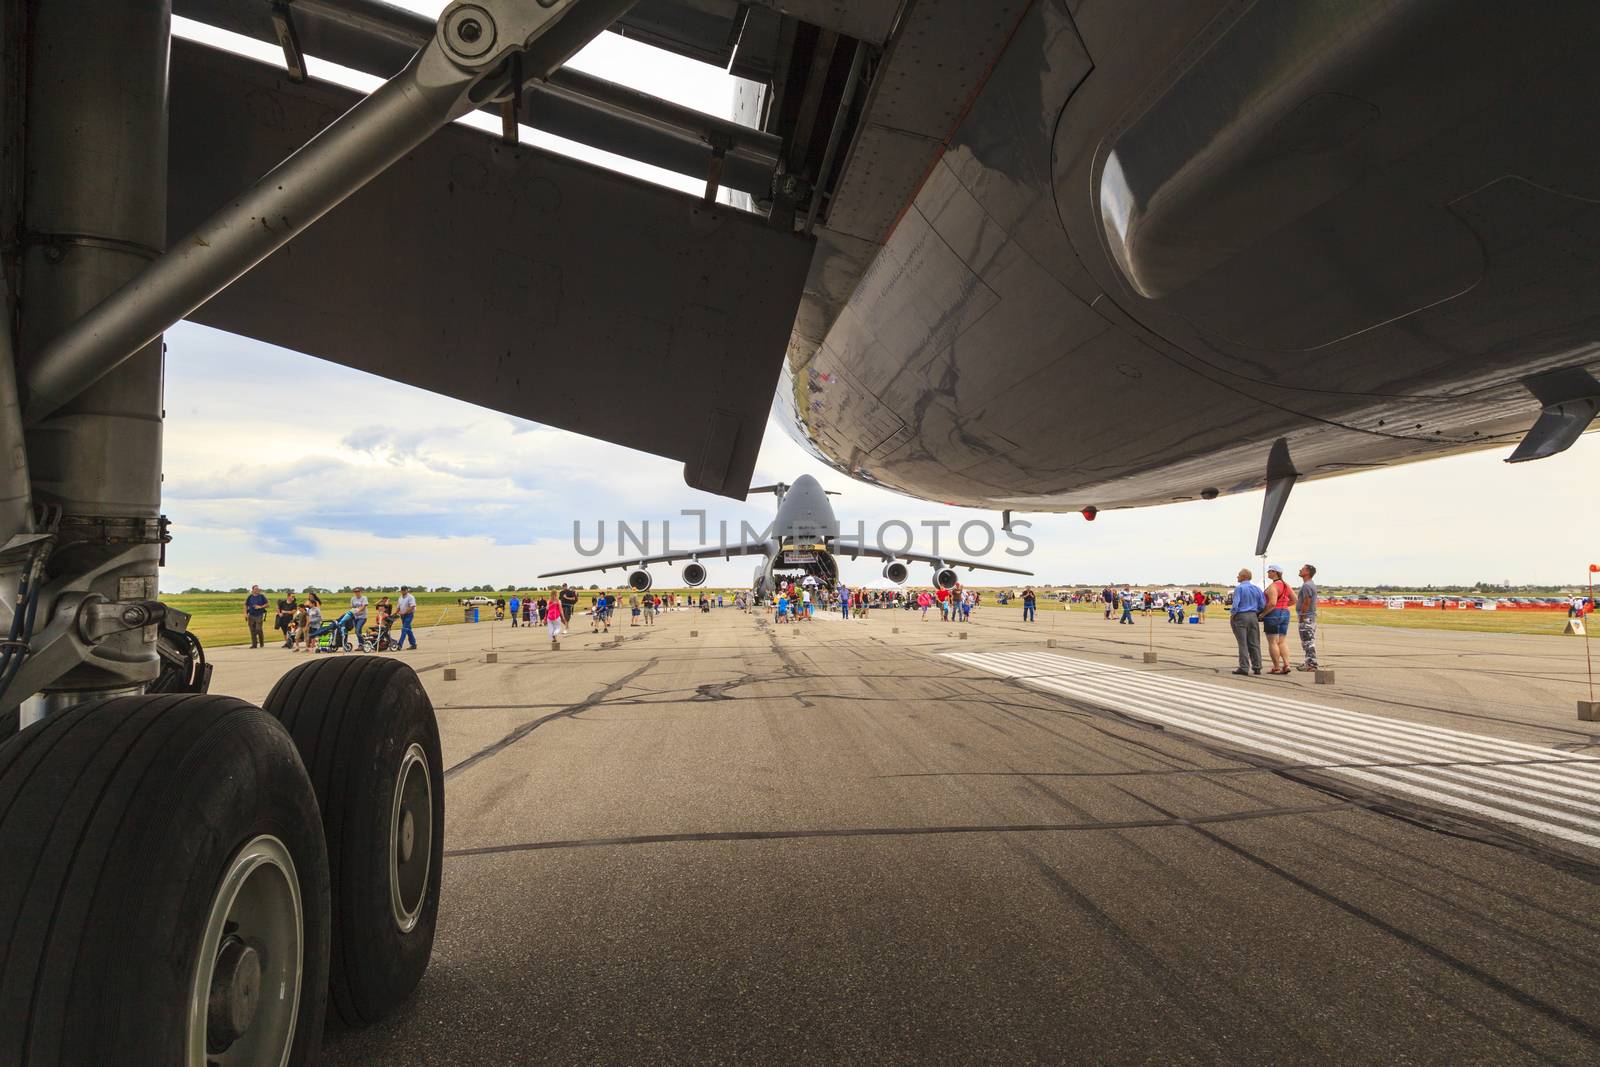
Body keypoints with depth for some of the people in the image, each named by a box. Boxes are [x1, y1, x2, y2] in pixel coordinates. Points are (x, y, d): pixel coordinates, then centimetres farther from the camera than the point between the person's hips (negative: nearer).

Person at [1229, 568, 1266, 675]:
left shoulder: (1239, 588, -11)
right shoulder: (1257, 588, 7)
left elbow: (1235, 604, -17)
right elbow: (1262, 605, 6)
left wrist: (1232, 617, -6)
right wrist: (1257, 614, 18)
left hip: (1241, 616, -5)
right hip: (1253, 617, 5)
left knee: (1243, 644, -3)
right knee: (1254, 643, 9)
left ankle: (1244, 668, -4)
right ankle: (1257, 667, 10)